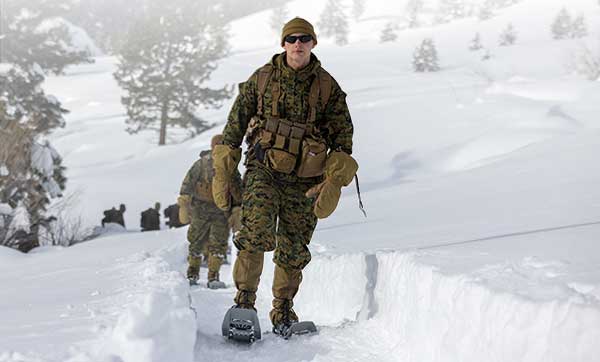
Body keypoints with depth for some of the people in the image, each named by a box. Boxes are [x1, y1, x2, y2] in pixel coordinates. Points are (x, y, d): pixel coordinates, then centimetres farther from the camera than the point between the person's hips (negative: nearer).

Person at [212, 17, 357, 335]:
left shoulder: (328, 88, 3)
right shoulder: (261, 79, 3)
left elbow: (343, 139, 4)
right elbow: (235, 124, 7)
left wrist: (334, 184, -8)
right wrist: (222, 173, 3)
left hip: (304, 180, 1)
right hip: (263, 168, -1)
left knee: (293, 250, 7)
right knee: (256, 231, -23)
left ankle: (283, 310, 25)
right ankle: (244, 301, -10)